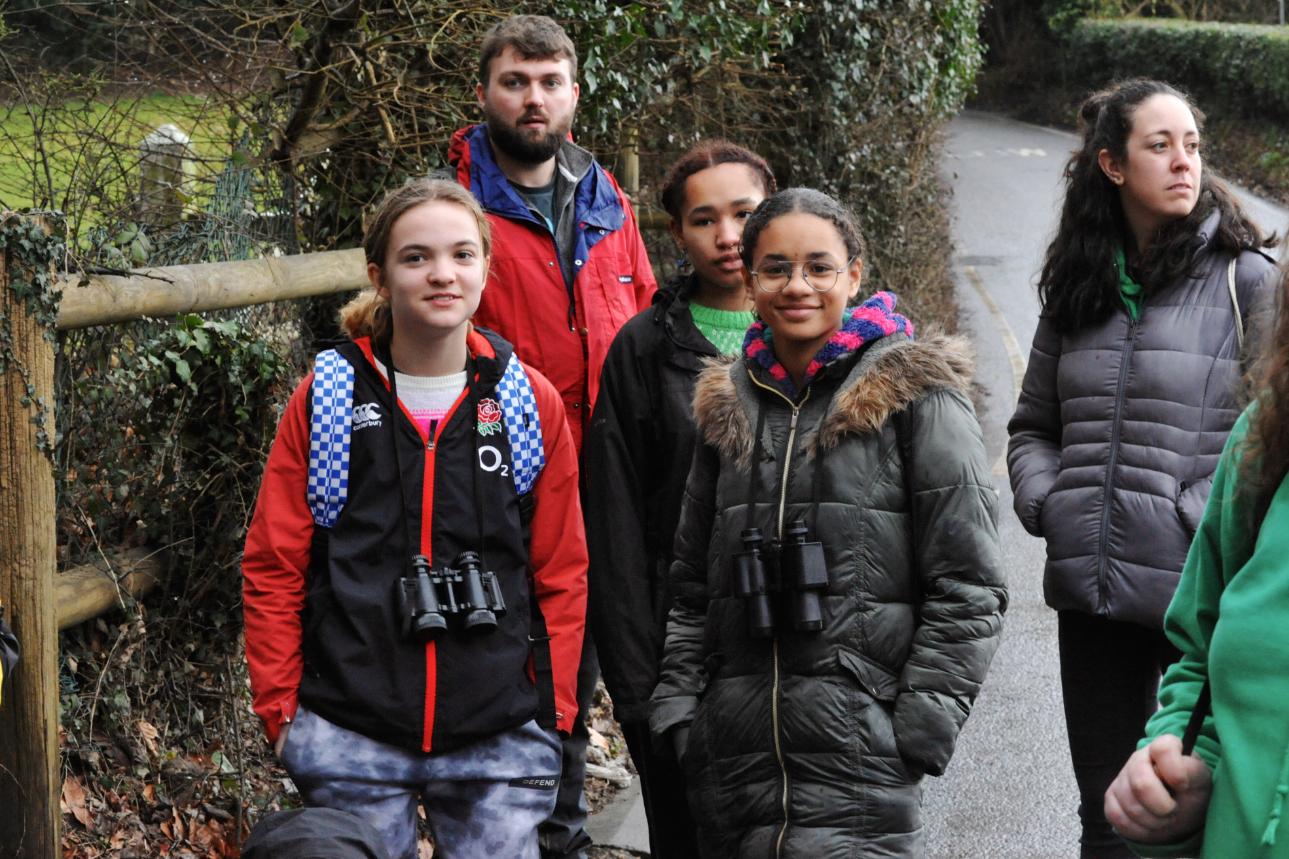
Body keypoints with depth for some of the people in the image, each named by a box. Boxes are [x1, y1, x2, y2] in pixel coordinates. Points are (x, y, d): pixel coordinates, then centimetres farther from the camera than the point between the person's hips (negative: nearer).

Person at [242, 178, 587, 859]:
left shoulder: (532, 402, 3)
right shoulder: (327, 397, 1)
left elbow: (562, 572, 8)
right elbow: (273, 568, 4)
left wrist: (555, 709, 4)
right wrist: (281, 710, 0)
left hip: (499, 743, 1)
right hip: (351, 742, -1)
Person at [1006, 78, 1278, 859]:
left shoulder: (1244, 280, -4)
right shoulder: (1078, 288, 10)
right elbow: (1033, 426, 19)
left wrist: (1205, 516, -15)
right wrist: (1044, 503, 3)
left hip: (1201, 589, -4)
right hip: (1092, 590, 4)